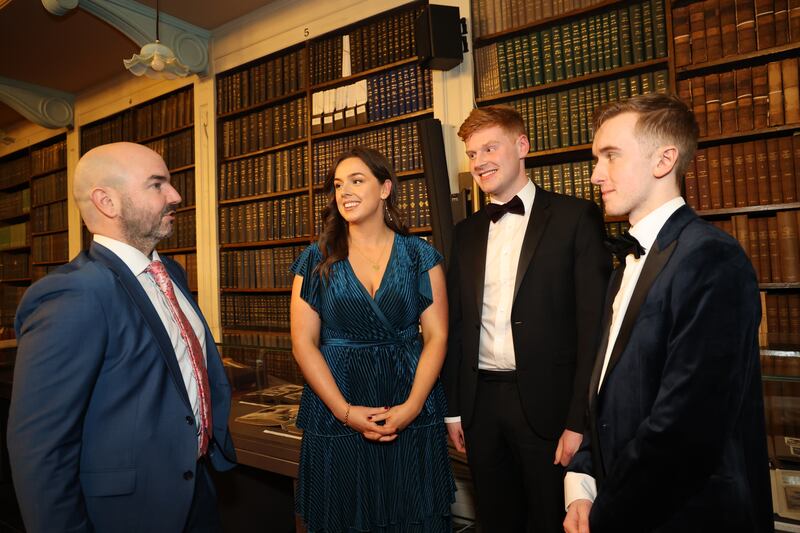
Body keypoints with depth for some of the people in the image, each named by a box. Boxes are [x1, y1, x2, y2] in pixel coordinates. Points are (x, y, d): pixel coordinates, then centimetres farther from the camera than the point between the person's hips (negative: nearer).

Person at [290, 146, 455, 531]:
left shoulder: (420, 255, 0)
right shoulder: (316, 261, 0)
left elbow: (436, 336, -4)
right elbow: (303, 343, -4)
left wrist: (412, 406, -14)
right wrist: (345, 411, -12)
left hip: (412, 414, 0)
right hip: (336, 415, 0)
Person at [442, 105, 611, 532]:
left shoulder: (575, 218, -5)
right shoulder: (466, 232, 9)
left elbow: (594, 324, -9)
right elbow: (456, 325, 10)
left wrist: (580, 421, -13)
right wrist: (452, 409, 9)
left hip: (546, 403, -4)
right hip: (480, 402, 5)